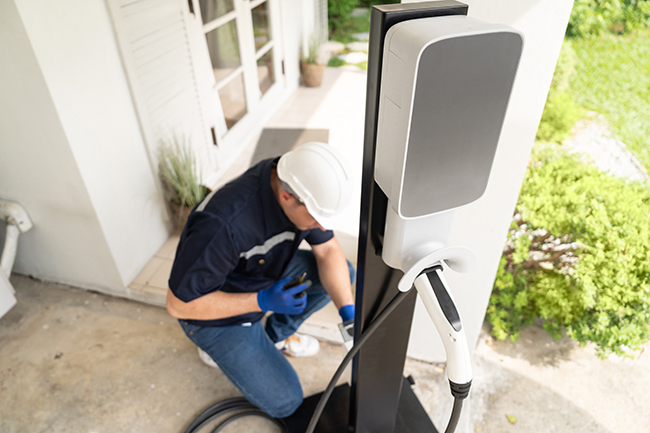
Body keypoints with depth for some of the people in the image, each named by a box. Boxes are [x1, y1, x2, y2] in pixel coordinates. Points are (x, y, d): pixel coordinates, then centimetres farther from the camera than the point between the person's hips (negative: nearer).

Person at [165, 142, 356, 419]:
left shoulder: (303, 186, -21)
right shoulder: (224, 226, -42)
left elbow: (328, 251, -11)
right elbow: (178, 304, -28)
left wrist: (348, 311, -23)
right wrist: (263, 301, -34)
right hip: (210, 306, -6)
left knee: (343, 273, -3)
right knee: (285, 401, -5)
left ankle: (275, 334, 14)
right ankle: (219, 346, 16)